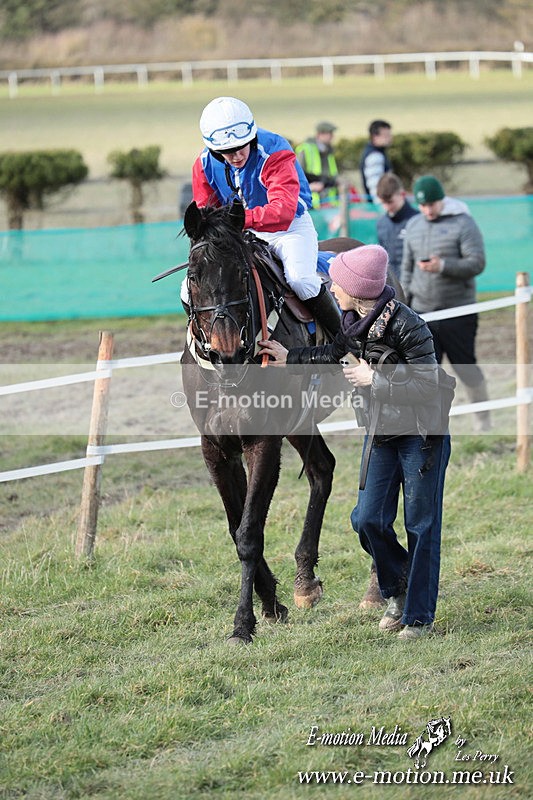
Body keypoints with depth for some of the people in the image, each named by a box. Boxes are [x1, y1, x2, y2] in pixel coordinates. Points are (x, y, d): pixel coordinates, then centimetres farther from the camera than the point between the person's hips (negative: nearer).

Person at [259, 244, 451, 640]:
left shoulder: (406, 325, -24)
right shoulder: (352, 322, -2)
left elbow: (426, 385, -24)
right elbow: (335, 354, 19)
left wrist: (374, 380, -23)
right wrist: (290, 357, 12)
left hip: (422, 434, -7)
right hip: (381, 433, 7)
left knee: (421, 525, 2)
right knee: (368, 520, 3)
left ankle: (419, 615, 12)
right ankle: (398, 591, 26)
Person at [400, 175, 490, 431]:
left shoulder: (463, 224, -6)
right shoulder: (413, 226, 11)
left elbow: (477, 263, -14)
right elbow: (407, 268, 18)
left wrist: (443, 266, -25)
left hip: (458, 312, -4)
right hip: (423, 313, 4)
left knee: (465, 366, 3)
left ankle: (483, 416, 22)